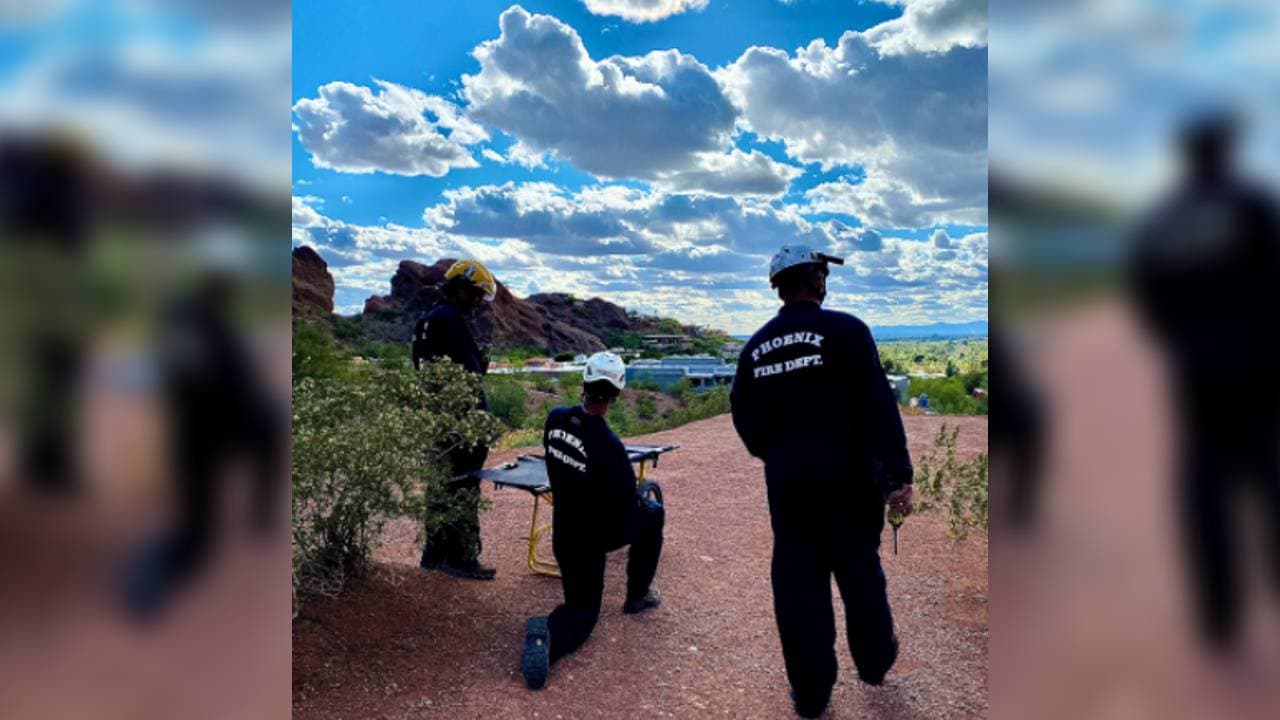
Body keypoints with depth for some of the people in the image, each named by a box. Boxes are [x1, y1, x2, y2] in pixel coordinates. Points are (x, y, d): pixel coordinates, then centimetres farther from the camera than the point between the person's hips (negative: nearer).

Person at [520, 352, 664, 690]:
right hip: (596, 535, -5)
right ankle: (637, 596, 27)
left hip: (562, 530, 5)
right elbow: (628, 503, -16)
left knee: (583, 611, 17)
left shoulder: (555, 419, -9)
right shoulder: (608, 445, -27)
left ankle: (562, 626, -18)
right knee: (652, 514, 23)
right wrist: (640, 499, 7)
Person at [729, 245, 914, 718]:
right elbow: (878, 405, -17)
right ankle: (874, 661, 38)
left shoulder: (756, 347, 5)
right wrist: (898, 474, -16)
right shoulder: (844, 330, -10)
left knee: (797, 582, 10)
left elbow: (743, 417, 10)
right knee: (859, 570, 17)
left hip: (785, 481, 3)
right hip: (848, 475, -3)